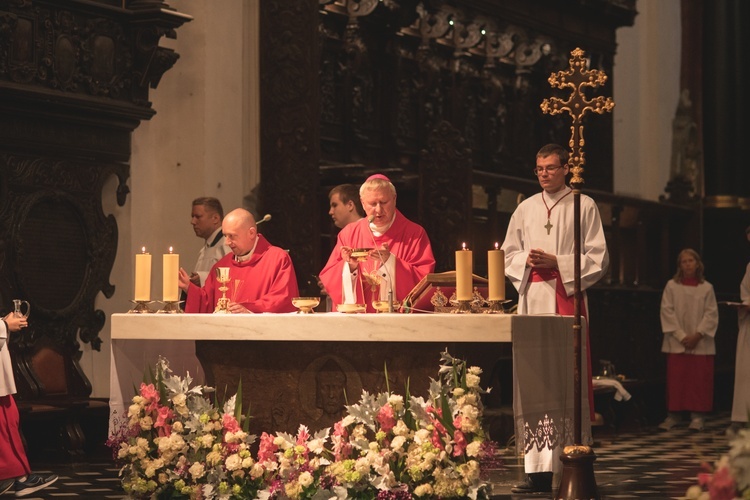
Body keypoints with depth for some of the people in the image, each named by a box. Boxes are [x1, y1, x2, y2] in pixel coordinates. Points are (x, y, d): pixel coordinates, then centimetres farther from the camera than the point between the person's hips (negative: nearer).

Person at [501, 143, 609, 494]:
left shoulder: (584, 206, 4)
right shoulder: (526, 209, 16)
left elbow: (598, 259, -1)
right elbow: (508, 254, 17)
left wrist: (557, 263, -11)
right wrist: (527, 261, -3)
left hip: (567, 298, -4)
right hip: (532, 300, 4)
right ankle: (538, 471, -1)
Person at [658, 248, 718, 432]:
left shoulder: (706, 288, 4)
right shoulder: (672, 286, 3)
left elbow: (711, 314, 1)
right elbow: (667, 312, -1)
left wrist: (697, 335, -10)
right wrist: (681, 336, -9)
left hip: (700, 343, 0)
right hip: (676, 343, 0)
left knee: (699, 380, -1)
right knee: (676, 380, -2)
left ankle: (697, 416, 3)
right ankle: (673, 415, 4)